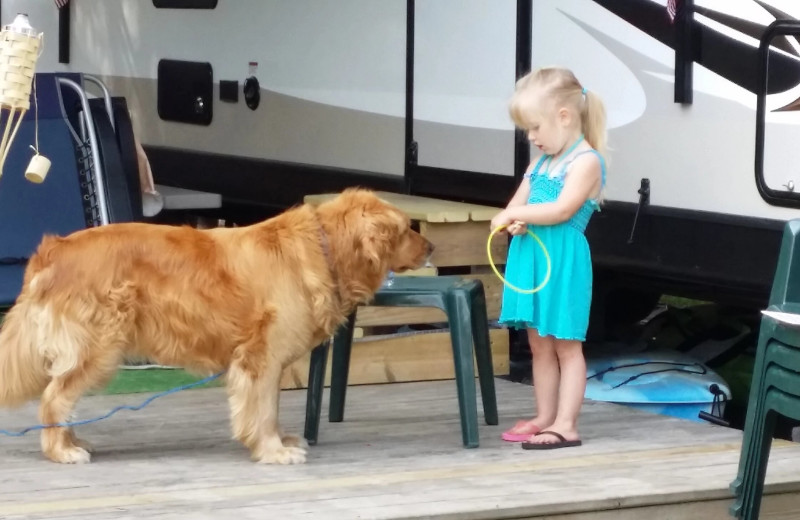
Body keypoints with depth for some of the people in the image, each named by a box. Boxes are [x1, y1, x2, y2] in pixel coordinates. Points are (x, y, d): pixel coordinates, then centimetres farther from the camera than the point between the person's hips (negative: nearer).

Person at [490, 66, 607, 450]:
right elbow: (516, 204, 12)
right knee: (539, 345, 12)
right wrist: (514, 221, -11)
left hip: (563, 260, -8)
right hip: (531, 257, 8)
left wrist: (515, 214, -13)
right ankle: (544, 418, 19)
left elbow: (562, 209, -20)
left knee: (565, 344, -3)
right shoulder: (540, 163, 15)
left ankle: (565, 426, -2)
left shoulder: (586, 161, -10)